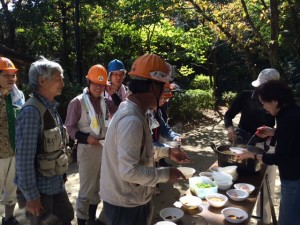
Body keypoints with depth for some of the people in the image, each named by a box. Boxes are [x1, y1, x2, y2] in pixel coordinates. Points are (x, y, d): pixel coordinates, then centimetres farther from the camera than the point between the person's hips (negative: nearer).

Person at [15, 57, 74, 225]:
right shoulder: (32, 111, -23)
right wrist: (31, 195, -19)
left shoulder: (51, 108, 5)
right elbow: (24, 158, -24)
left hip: (56, 183, 8)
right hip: (41, 188, -8)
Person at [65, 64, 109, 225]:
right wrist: (86, 138, -20)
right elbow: (69, 127, -9)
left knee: (98, 186, 17)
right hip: (87, 149, -6)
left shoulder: (104, 101, 7)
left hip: (104, 148, 6)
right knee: (86, 189, 3)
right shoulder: (77, 102, -11)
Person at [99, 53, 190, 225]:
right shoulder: (132, 120, -29)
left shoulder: (133, 112, 4)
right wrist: (166, 174, -19)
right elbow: (129, 171, -30)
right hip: (126, 205, -9)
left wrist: (167, 152, 8)